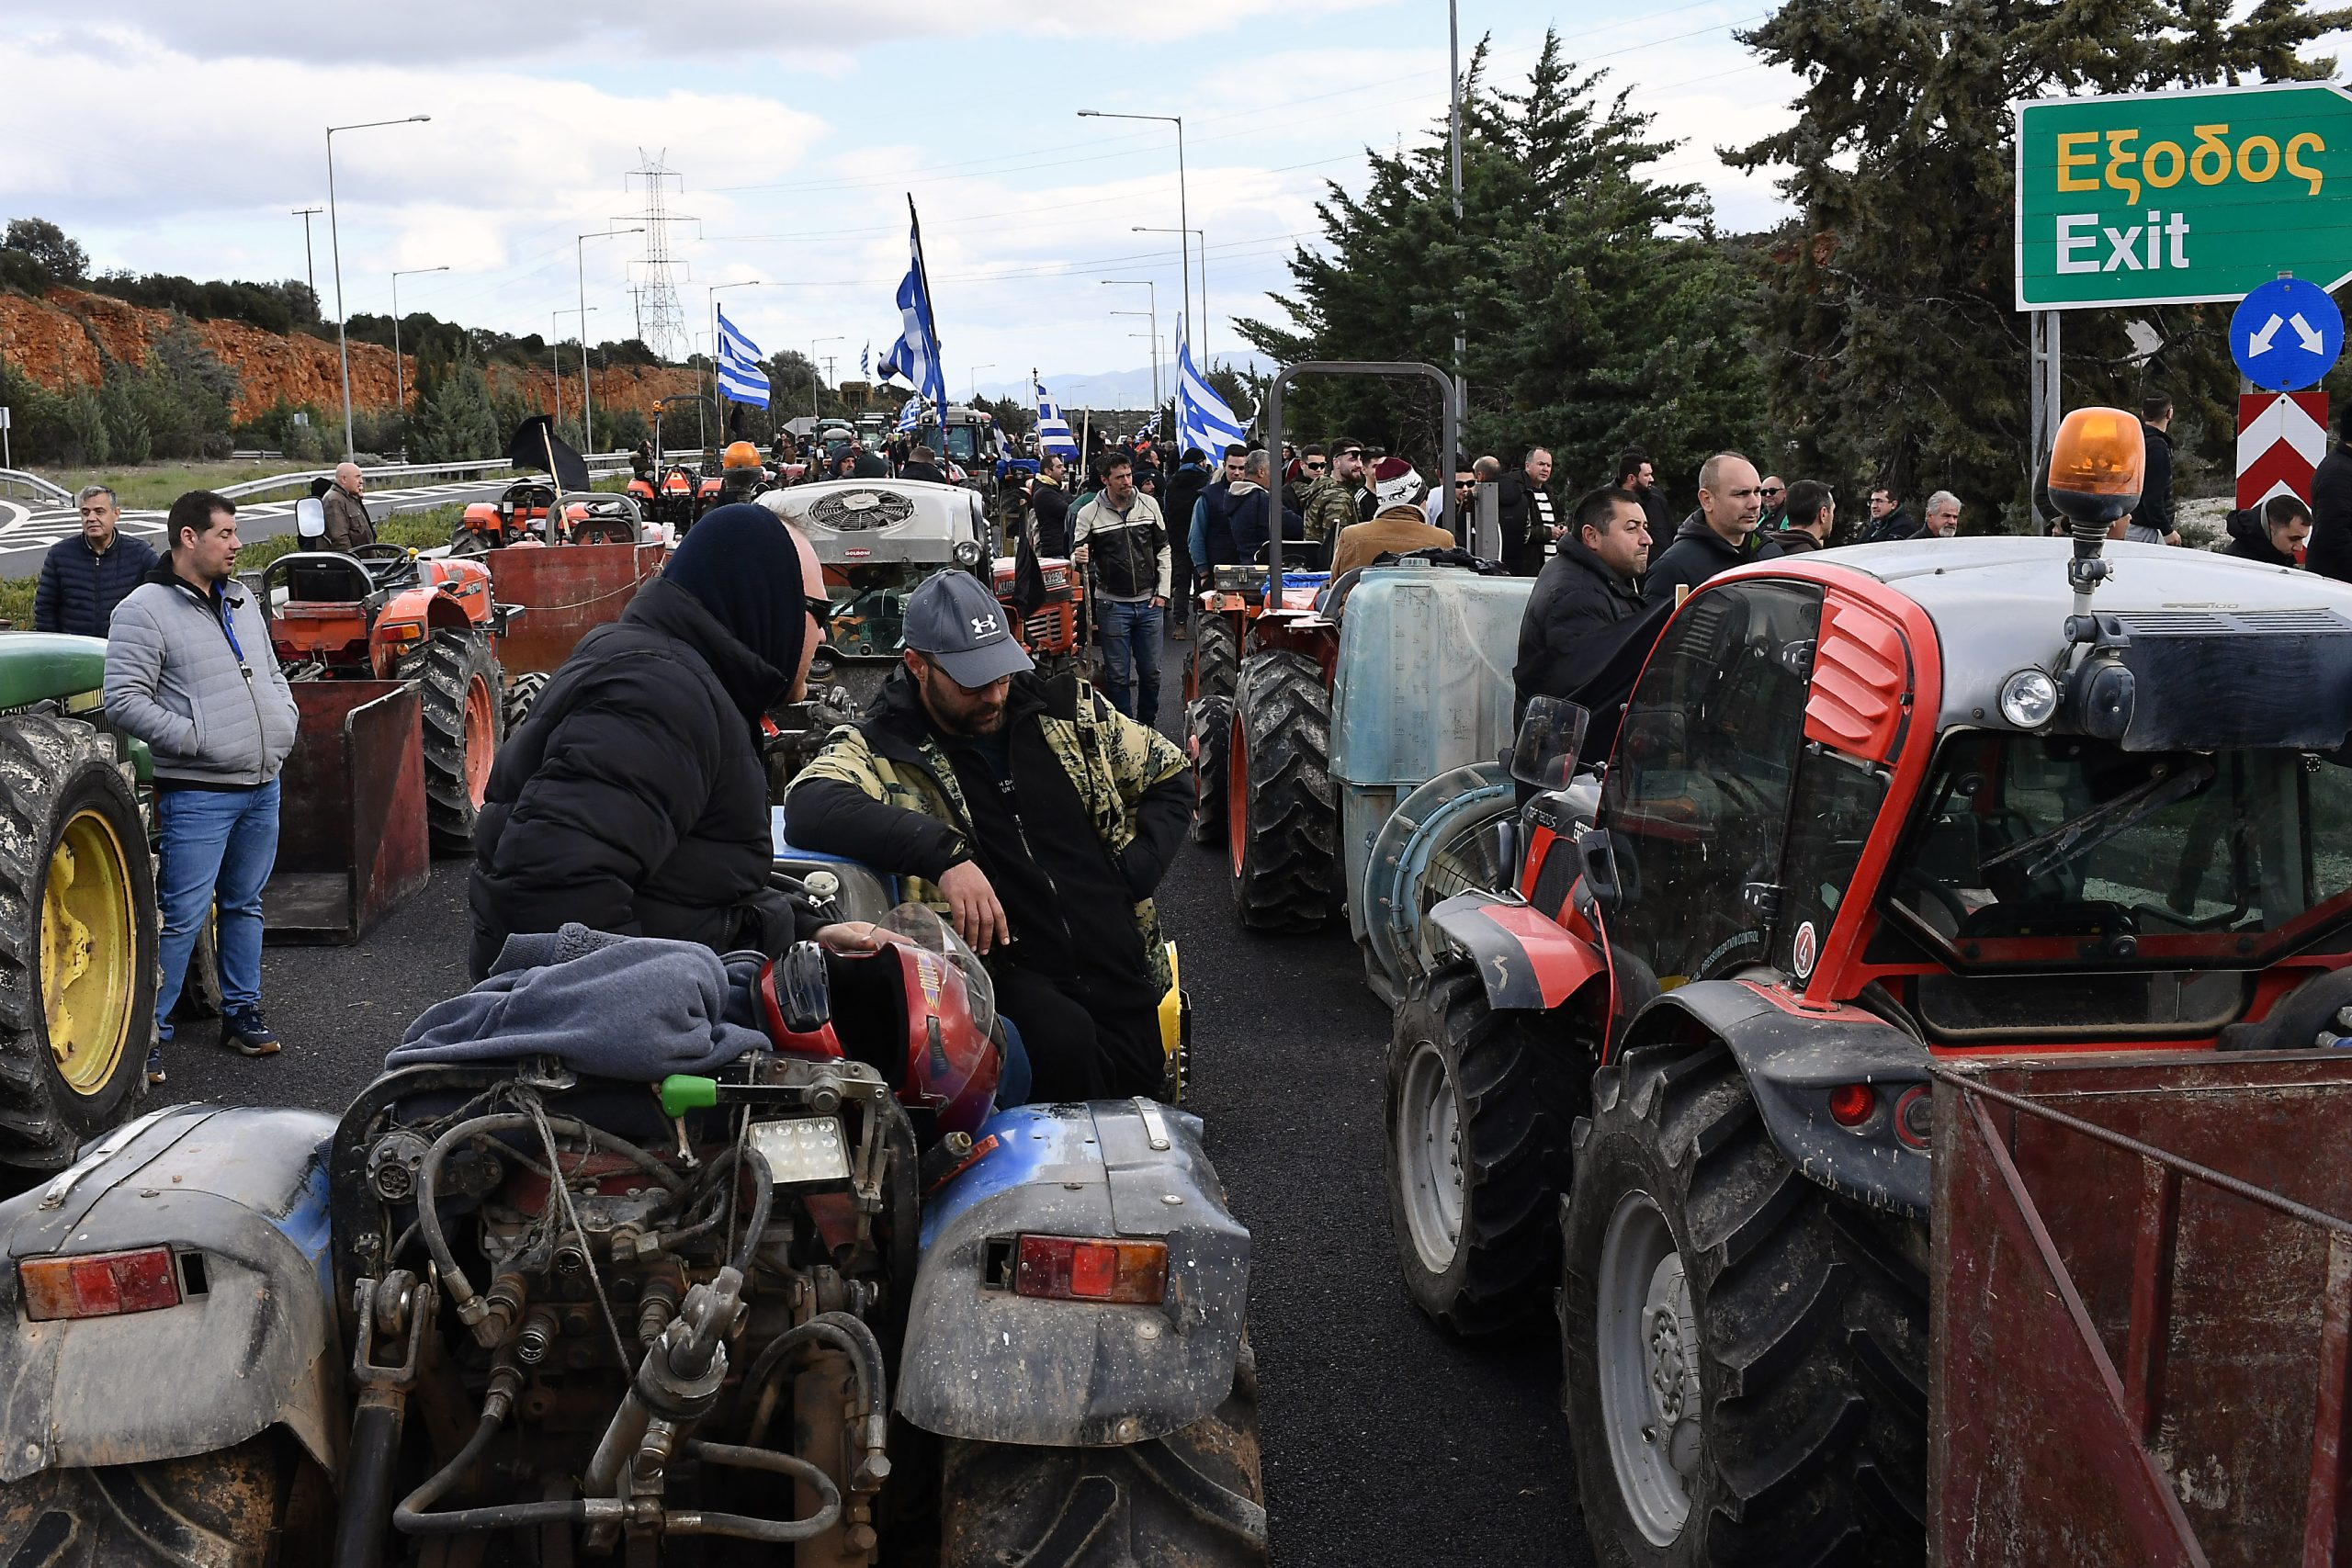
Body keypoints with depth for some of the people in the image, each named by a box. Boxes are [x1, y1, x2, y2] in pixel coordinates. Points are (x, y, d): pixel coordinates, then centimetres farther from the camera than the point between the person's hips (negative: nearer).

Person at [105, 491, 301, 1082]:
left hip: (262, 786, 7)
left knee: (245, 904, 16)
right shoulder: (145, 610, -9)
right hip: (198, 792, -7)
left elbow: (272, 673, 26)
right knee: (183, 917, -7)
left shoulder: (241, 601, 15)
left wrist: (284, 722, 9)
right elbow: (124, 701, -15)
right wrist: (196, 738, -18)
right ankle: (148, 1033, 2)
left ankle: (242, 1012, 27)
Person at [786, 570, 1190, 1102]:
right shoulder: (880, 748, -6)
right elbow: (808, 805, -28)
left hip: (1120, 964, 5)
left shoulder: (1066, 709, 7)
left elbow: (1170, 775, 18)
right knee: (1064, 1040, -33)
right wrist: (944, 855, -37)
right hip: (1012, 973, -5)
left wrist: (1134, 875, 1)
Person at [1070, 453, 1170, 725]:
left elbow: (1163, 550, 10)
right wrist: (1079, 558, -28)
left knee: (1150, 671, 9)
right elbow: (1079, 557, -2)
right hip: (1112, 605, -2)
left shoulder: (1149, 505, 2)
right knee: (1118, 674, 2)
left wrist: (1162, 592, 3)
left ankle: (1148, 725, 24)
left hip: (1149, 603, 2)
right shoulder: (1088, 514, -6)